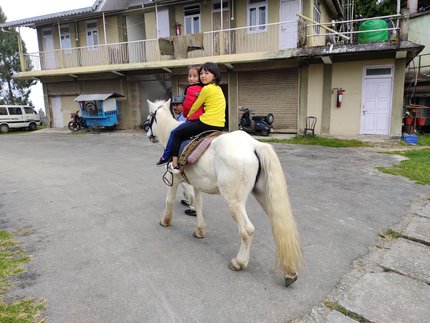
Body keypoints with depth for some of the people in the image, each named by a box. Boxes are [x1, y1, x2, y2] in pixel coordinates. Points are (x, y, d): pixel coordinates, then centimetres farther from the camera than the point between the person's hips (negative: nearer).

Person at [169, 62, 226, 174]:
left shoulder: (207, 88, -11)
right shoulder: (218, 88, 16)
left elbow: (195, 107, -3)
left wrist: (187, 116, 17)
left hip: (207, 124, -9)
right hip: (220, 126, 9)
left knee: (177, 134, 6)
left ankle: (174, 164, 6)